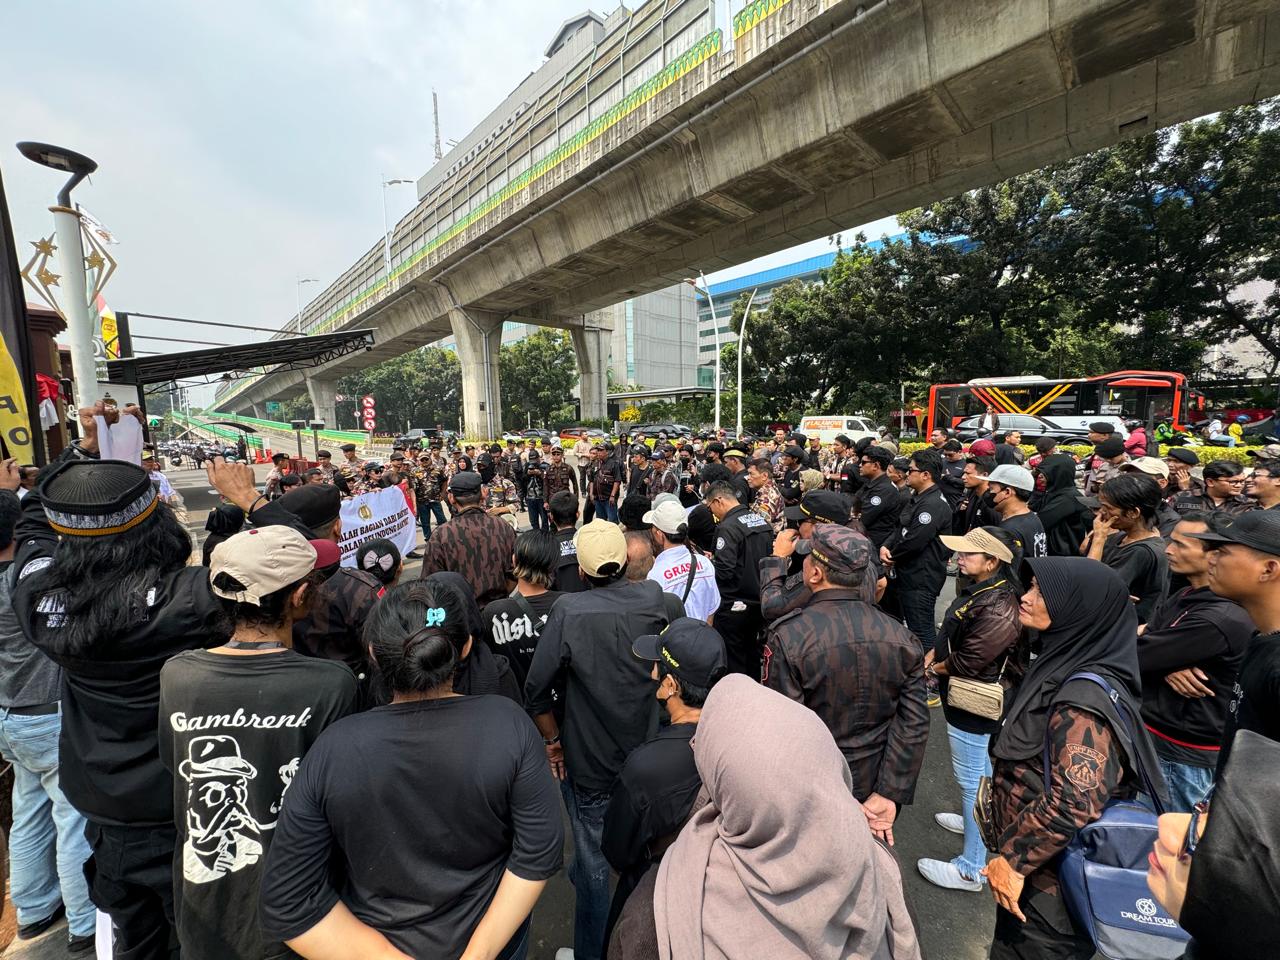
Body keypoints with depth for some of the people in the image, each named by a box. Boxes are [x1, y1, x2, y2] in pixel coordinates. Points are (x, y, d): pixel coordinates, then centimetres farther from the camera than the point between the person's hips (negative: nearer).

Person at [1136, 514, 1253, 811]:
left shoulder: (1222, 618, -24)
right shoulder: (1183, 597, 6)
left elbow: (1138, 655, -24)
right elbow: (1148, 647, 1)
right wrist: (1167, 667, -20)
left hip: (1185, 755, -7)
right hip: (1152, 734, 7)